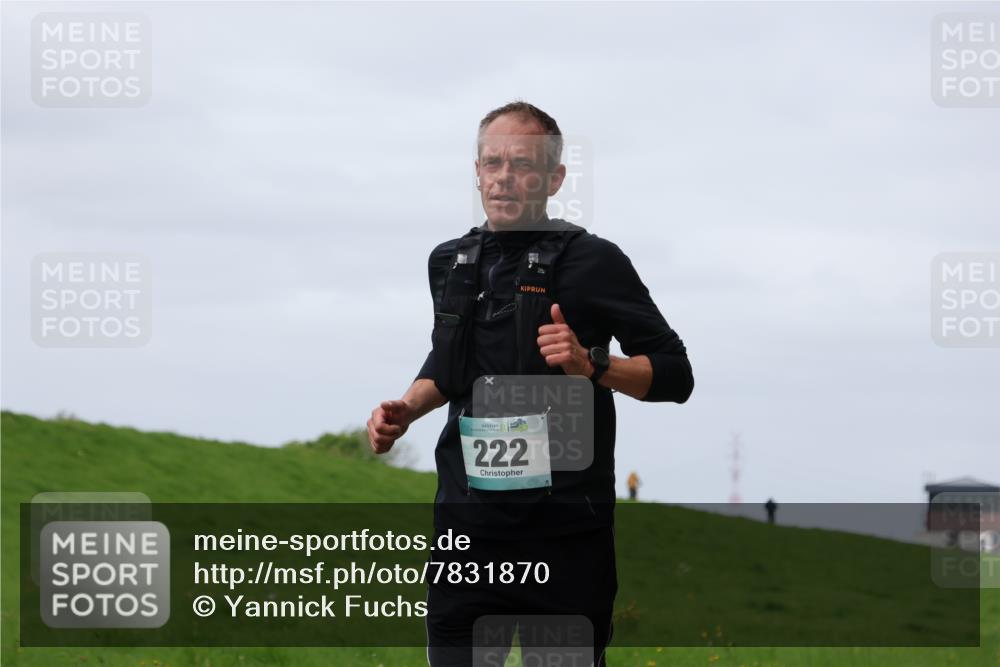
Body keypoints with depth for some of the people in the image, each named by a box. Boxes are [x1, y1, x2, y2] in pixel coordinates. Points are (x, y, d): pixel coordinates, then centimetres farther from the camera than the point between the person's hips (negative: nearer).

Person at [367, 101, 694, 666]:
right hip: (468, 523, 5)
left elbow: (674, 375, -5)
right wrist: (407, 410, 9)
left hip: (565, 530, -5)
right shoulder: (451, 262, 12)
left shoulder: (591, 260, -5)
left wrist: (591, 364, -21)